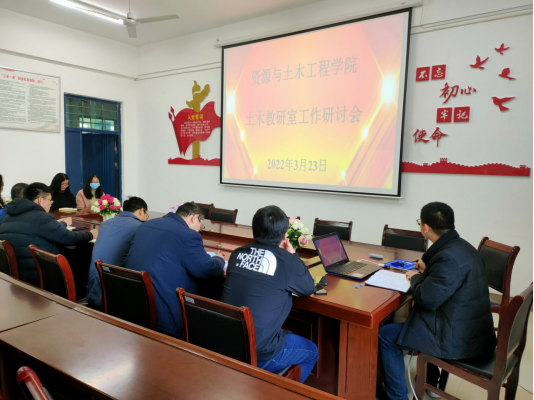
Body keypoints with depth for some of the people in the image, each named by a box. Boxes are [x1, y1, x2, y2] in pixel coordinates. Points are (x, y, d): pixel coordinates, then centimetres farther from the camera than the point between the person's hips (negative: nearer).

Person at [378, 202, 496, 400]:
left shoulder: (449, 256, -28)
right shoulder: (461, 246, 2)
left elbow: (426, 299, -24)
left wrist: (415, 278, -6)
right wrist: (427, 271, 12)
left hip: (459, 340, -10)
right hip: (474, 330, 10)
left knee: (385, 335, -3)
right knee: (414, 316, 32)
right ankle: (430, 381, 43)